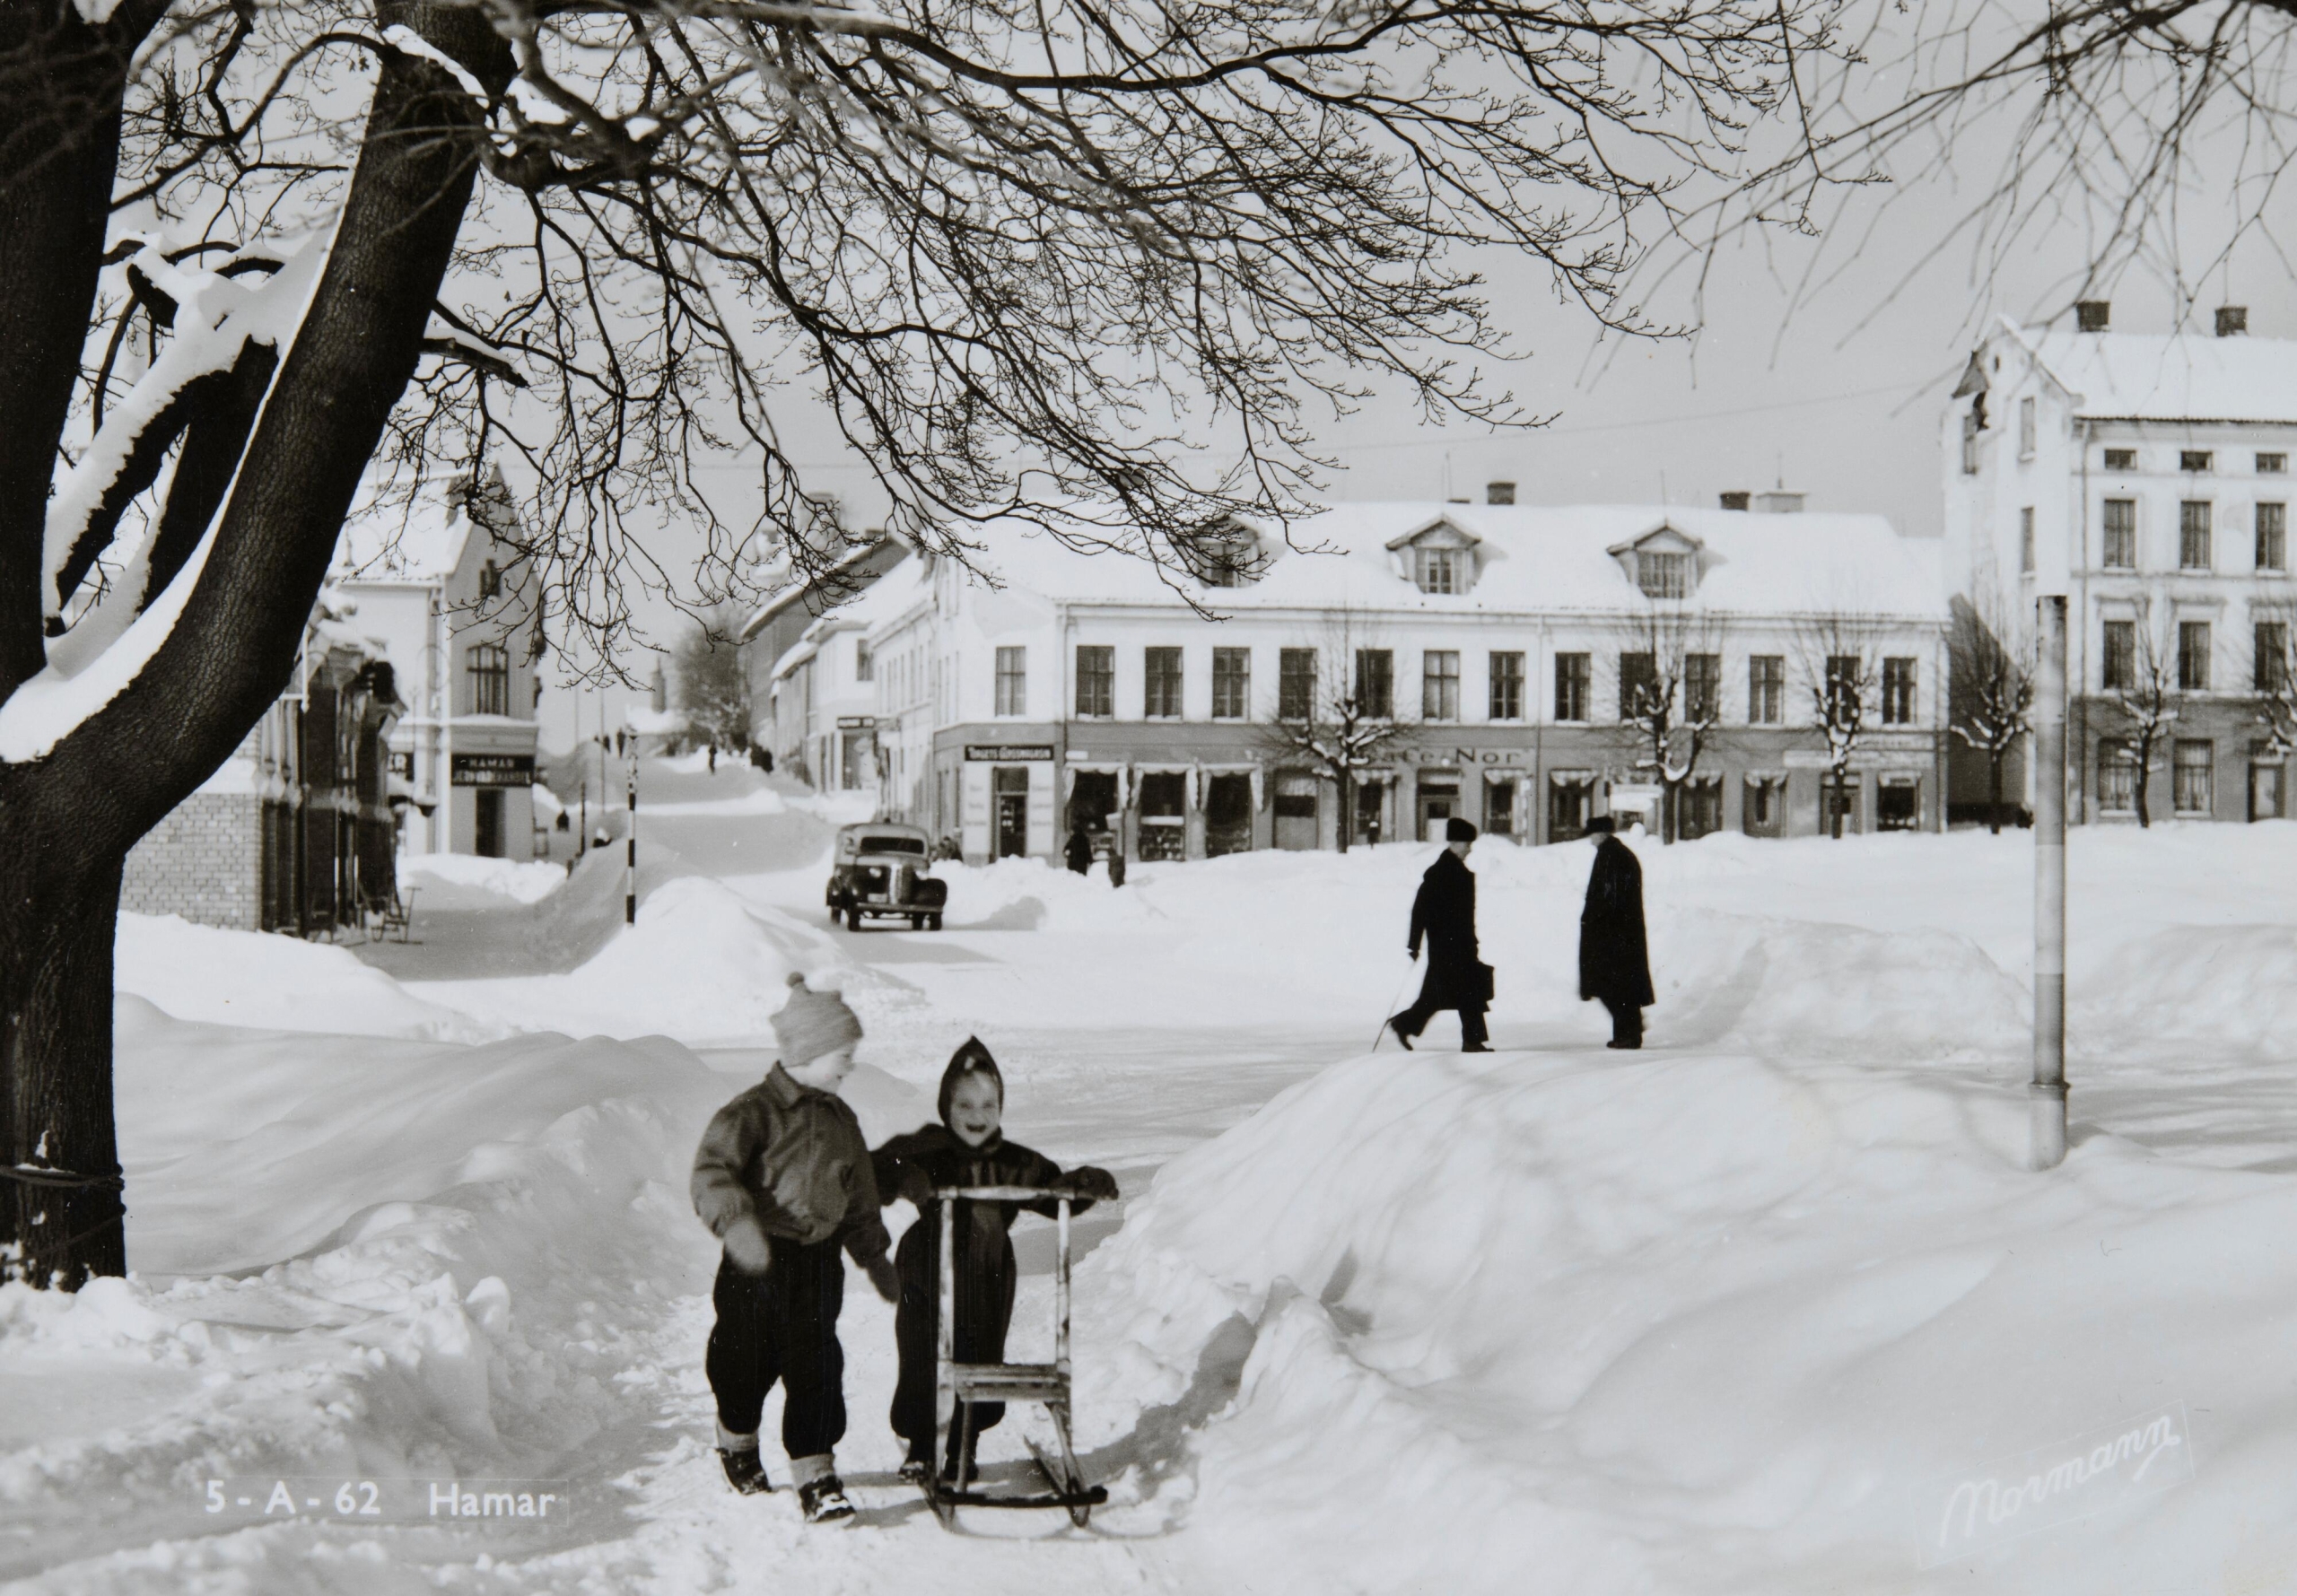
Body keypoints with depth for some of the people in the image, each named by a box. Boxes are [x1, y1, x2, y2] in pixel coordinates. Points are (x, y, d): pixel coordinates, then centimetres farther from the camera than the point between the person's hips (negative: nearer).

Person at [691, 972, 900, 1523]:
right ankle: (737, 1443, 37)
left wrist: (874, 1256, 22)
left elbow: (860, 1197, 21)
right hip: (758, 1262, -4)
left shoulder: (840, 1120, 10)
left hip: (819, 1260, 4)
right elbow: (713, 1172, -25)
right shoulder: (753, 1112, -12)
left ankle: (815, 1475, -2)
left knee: (817, 1366, -4)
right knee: (749, 1363, 9)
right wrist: (738, 1222, -42)